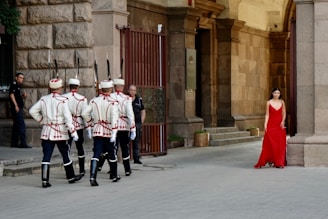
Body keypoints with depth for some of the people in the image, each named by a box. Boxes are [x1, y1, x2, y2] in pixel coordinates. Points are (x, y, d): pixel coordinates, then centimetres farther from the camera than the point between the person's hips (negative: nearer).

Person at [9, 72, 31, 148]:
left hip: (19, 108, 10)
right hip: (17, 108, -10)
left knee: (16, 125, 11)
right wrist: (16, 105, -23)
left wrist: (22, 95, 6)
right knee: (21, 125, -11)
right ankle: (23, 143, -13)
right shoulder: (14, 85, -9)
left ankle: (14, 143, 14)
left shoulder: (18, 86, 20)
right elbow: (11, 95, -18)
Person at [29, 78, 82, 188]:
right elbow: (67, 117, -15)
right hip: (60, 133, -3)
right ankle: (71, 177, 23)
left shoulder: (44, 99, 3)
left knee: (46, 157, 2)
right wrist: (73, 132, -12)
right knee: (65, 155, 11)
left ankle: (45, 181, -3)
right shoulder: (62, 100, -11)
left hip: (46, 132, 3)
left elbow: (32, 111, 5)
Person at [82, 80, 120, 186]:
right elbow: (114, 118, -19)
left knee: (96, 154, -3)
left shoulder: (94, 101, 2)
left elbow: (84, 113, -2)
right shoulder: (113, 102, -9)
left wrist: (91, 123, 14)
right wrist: (114, 133, -22)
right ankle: (114, 175, 30)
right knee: (112, 154, 15)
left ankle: (92, 177, -19)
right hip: (109, 131, -2)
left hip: (97, 131, 2)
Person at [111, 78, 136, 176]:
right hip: (124, 127, 0)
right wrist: (133, 129, -6)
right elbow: (130, 115, -10)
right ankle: (127, 170, 23)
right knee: (125, 148, 13)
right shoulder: (126, 99, -7)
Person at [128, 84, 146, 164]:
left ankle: (136, 158, 12)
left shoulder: (139, 99, 10)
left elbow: (143, 111, 17)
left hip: (137, 123, 4)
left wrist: (141, 122, 8)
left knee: (136, 142, 8)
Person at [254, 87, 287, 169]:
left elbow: (284, 113, 10)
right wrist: (265, 125, -8)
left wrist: (283, 121, -7)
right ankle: (271, 160, 4)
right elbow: (267, 114, 0)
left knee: (281, 144, 1)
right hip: (271, 125, -2)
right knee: (270, 144, -5)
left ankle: (279, 162, 7)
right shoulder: (269, 102, 0)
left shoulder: (282, 102, 6)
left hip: (280, 125, 2)